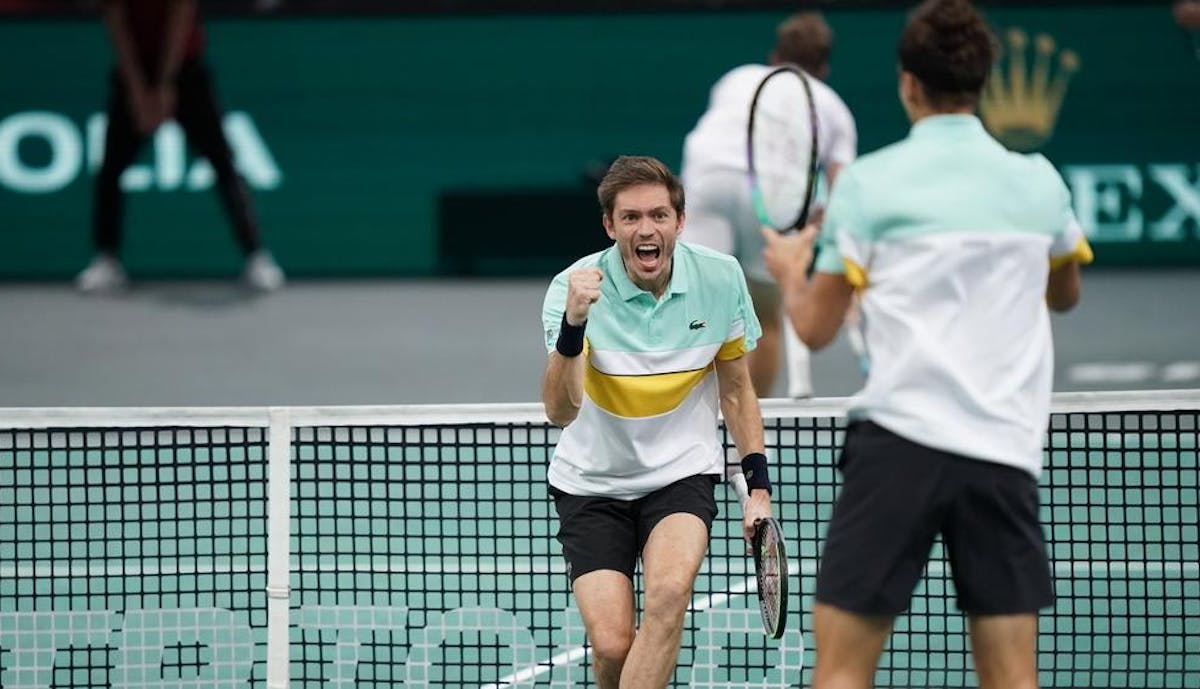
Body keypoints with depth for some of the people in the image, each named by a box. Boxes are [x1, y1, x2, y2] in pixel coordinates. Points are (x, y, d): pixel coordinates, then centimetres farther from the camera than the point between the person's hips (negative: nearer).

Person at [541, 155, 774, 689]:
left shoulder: (720, 279, -10)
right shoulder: (575, 289, -17)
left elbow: (736, 390, 7)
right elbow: (560, 411, -30)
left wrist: (758, 485, 3)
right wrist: (573, 324, -45)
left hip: (683, 471, 1)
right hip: (592, 481, -1)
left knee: (669, 591, -29)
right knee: (611, 645, -14)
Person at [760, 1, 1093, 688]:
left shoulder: (870, 181, -1)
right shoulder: (1039, 182, 9)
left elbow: (816, 328, 4)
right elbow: (1064, 293, 29)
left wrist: (792, 271, 25)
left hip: (899, 438, -3)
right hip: (1006, 449, 3)